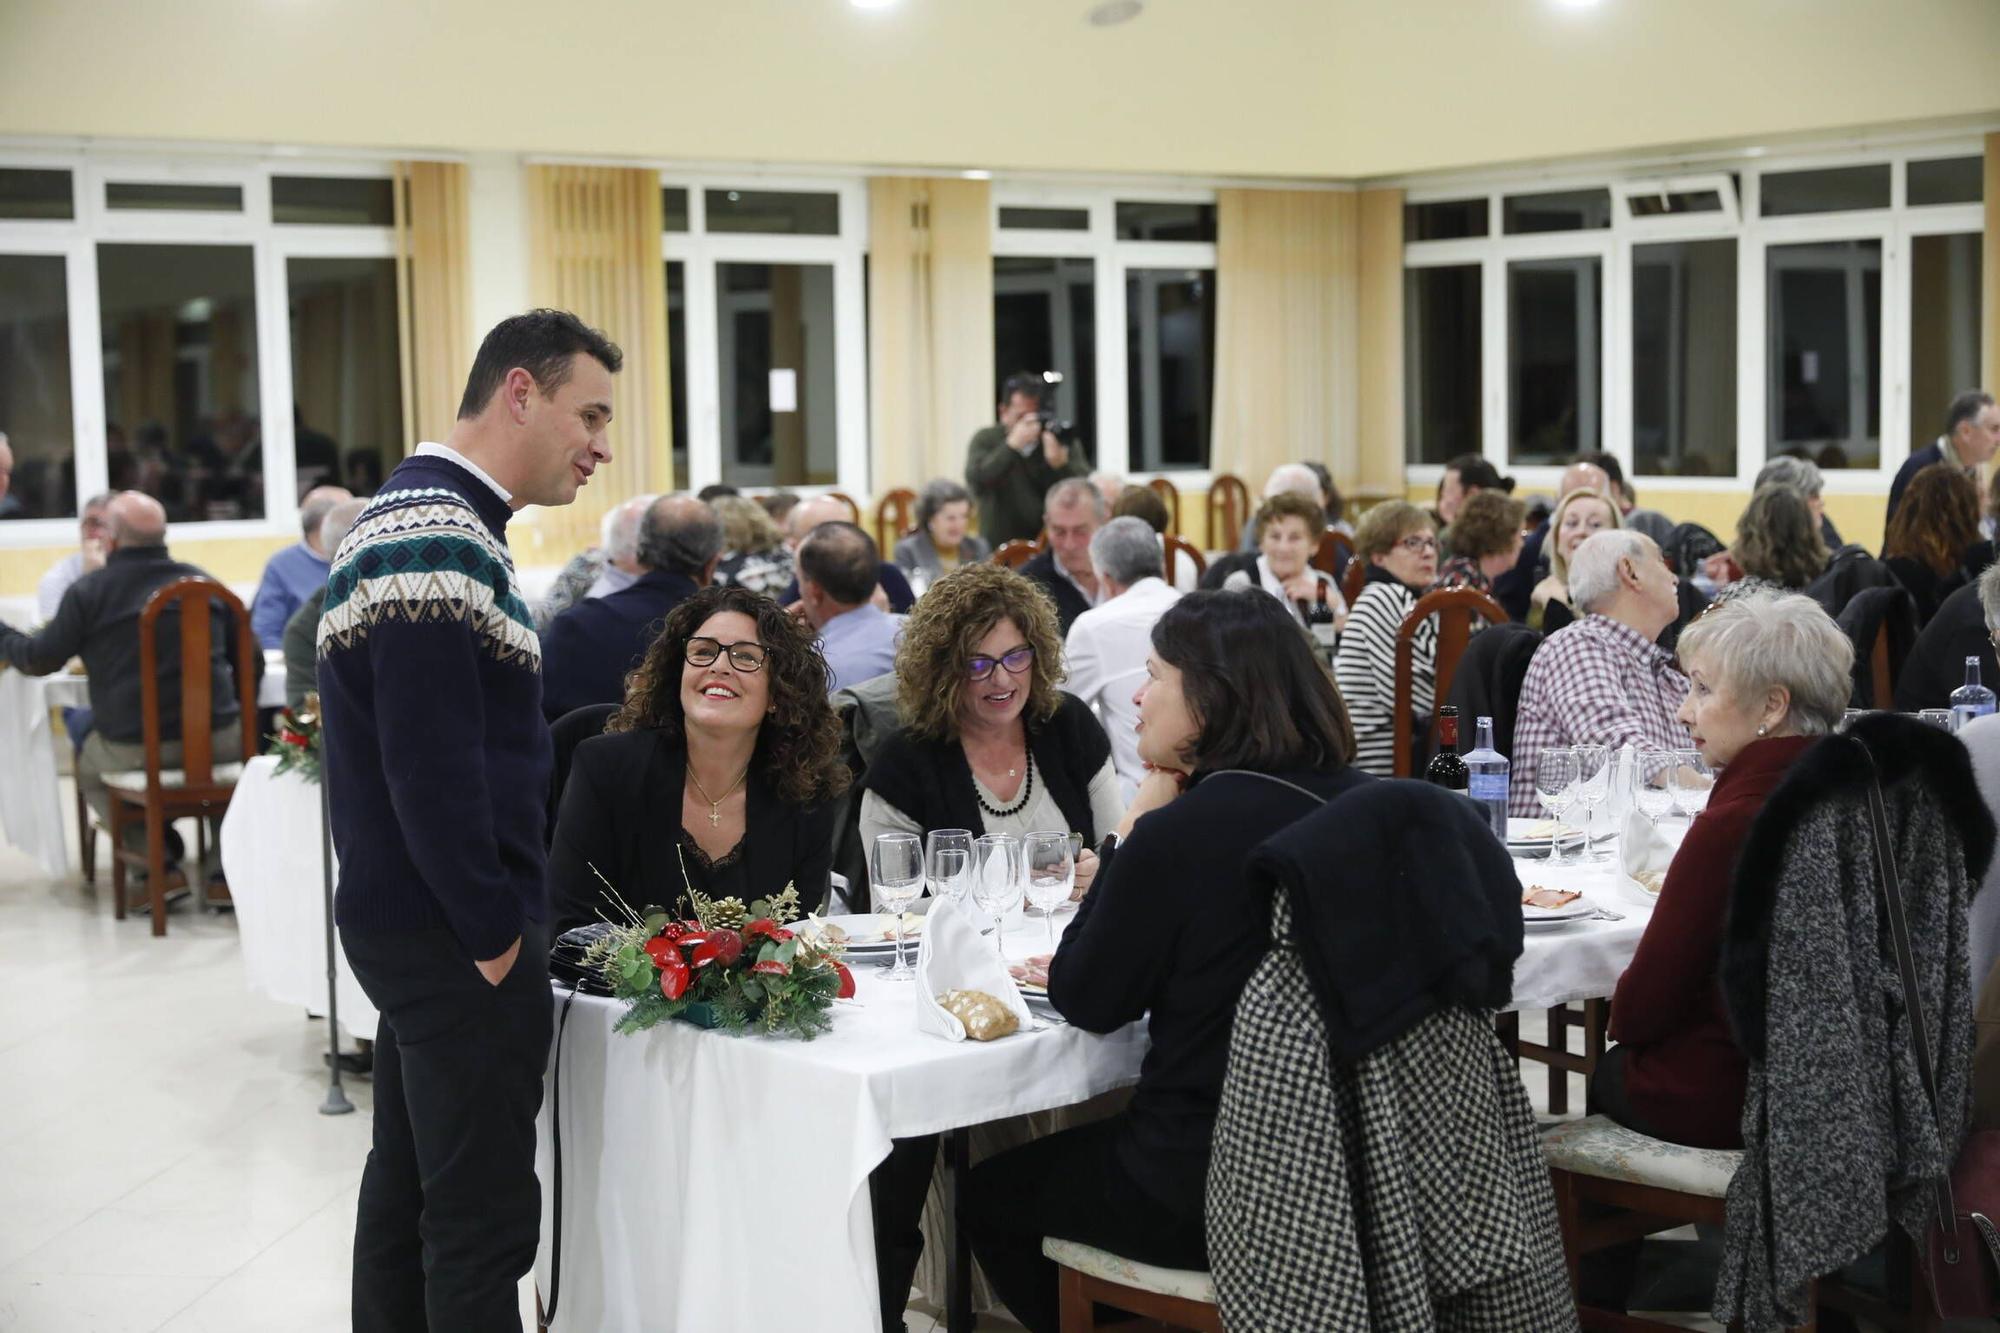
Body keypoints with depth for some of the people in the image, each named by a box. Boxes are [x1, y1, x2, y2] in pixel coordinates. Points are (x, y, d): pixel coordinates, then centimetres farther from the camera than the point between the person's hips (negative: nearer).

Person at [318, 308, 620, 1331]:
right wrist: (495, 933, -16)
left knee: (406, 1193, 18)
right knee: (483, 1222, -3)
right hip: (455, 941, -11)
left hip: (411, 929, 11)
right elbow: (434, 772, -24)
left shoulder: (417, 516, 15)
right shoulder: (440, 543, -19)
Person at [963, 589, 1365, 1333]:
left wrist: (1131, 832, -7)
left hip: (1211, 1187, -7)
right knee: (1077, 1144, 33)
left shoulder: (1179, 831, -23)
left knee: (992, 1191, 20)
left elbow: (1085, 1003, -9)